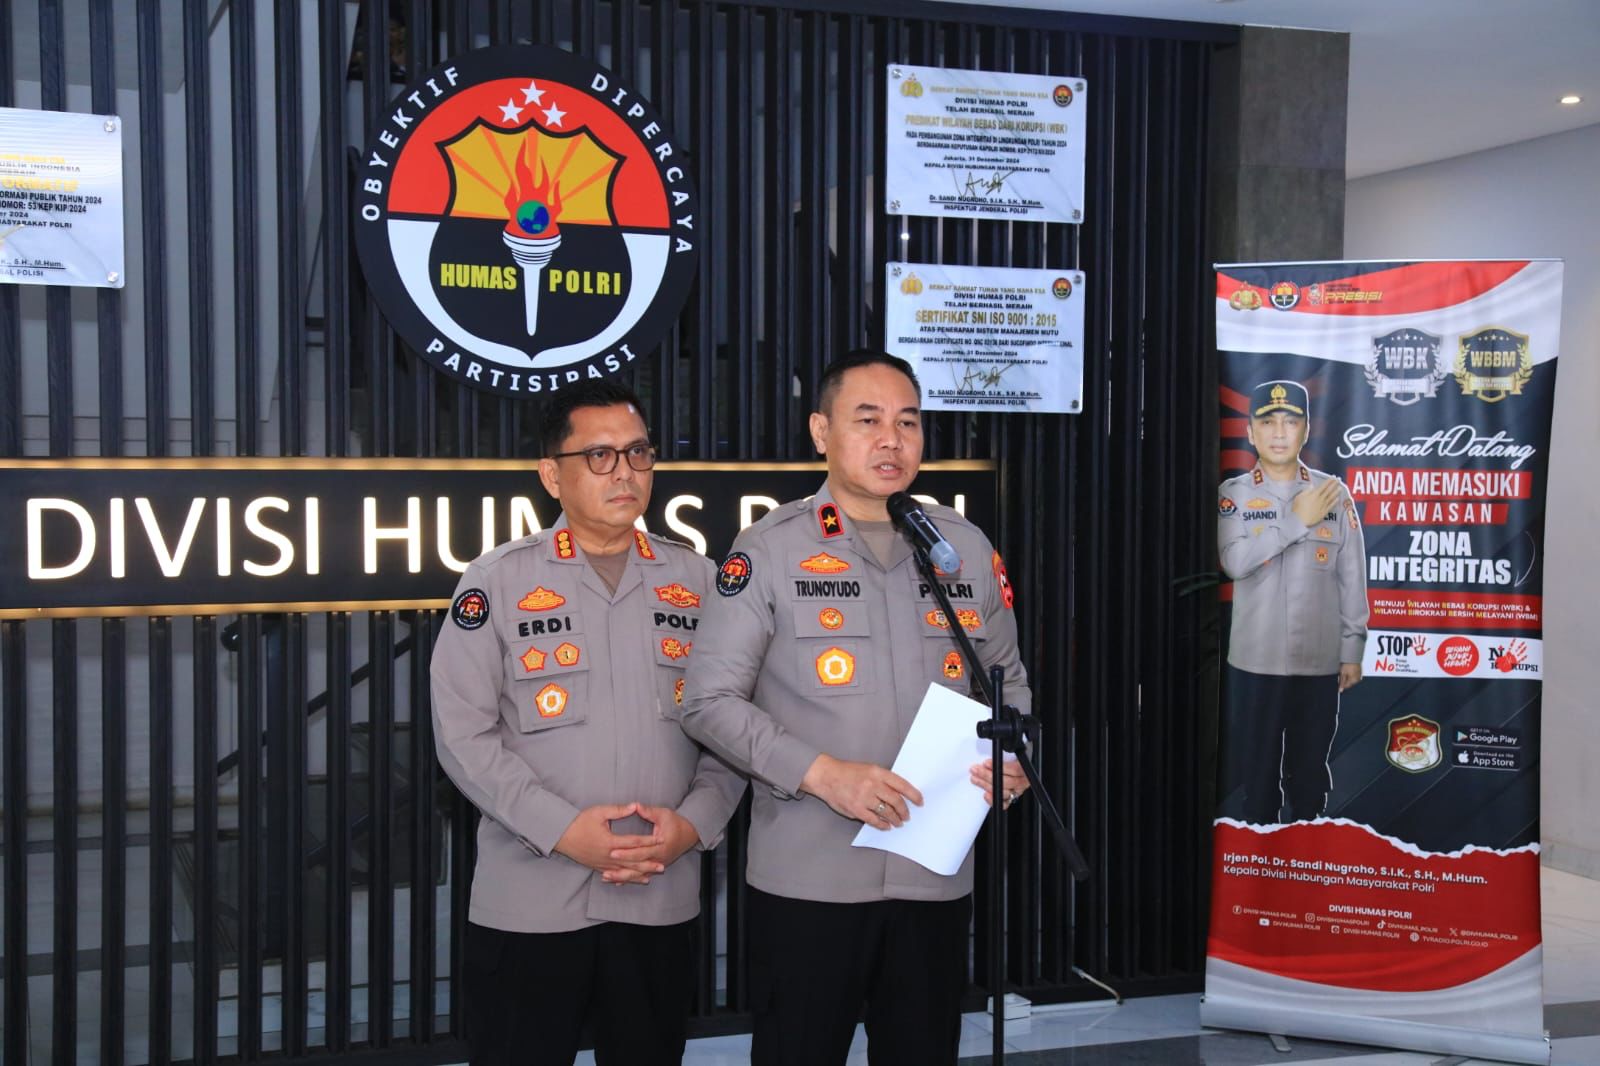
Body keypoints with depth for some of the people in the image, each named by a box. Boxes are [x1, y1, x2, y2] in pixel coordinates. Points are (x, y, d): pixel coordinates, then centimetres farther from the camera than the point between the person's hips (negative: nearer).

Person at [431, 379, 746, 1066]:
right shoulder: (496, 582, -1)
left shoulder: (698, 582, 8)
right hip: (526, 903, -2)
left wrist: (695, 821, -8)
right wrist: (561, 829, -14)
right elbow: (463, 733, -6)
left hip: (662, 902, 3)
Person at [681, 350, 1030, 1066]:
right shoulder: (769, 551, -4)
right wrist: (819, 772, -17)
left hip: (937, 875, 4)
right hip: (805, 877, -3)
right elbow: (711, 700, -7)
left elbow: (1008, 678, 19)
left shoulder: (967, 548, 9)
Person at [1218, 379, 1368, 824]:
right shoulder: (1233, 494, 0)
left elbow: (1352, 577, 5)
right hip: (1254, 662, 0)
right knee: (1255, 771, 6)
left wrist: (1352, 649, 4)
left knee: (1310, 772, 9)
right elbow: (1234, 561, -16)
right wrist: (1297, 520, -15)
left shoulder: (1334, 494, 2)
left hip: (1320, 662, 1)